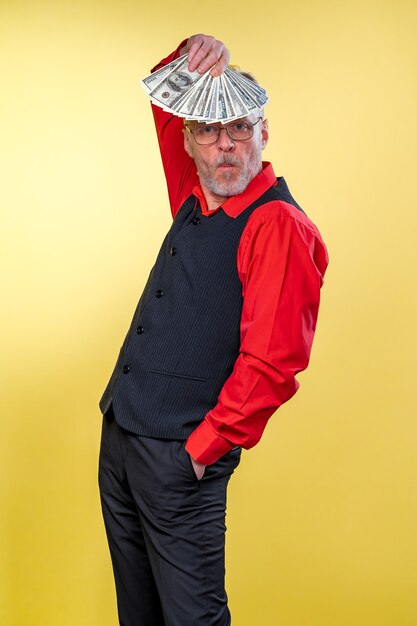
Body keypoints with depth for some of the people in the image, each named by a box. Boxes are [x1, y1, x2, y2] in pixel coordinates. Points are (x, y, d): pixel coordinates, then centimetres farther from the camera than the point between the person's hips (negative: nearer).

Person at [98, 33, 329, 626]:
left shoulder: (279, 226, -16)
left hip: (179, 454, -8)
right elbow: (166, 102, 23)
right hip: (119, 433, 8)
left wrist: (202, 449, -16)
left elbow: (271, 362, -22)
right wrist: (191, 54, 4)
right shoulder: (194, 197, 7)